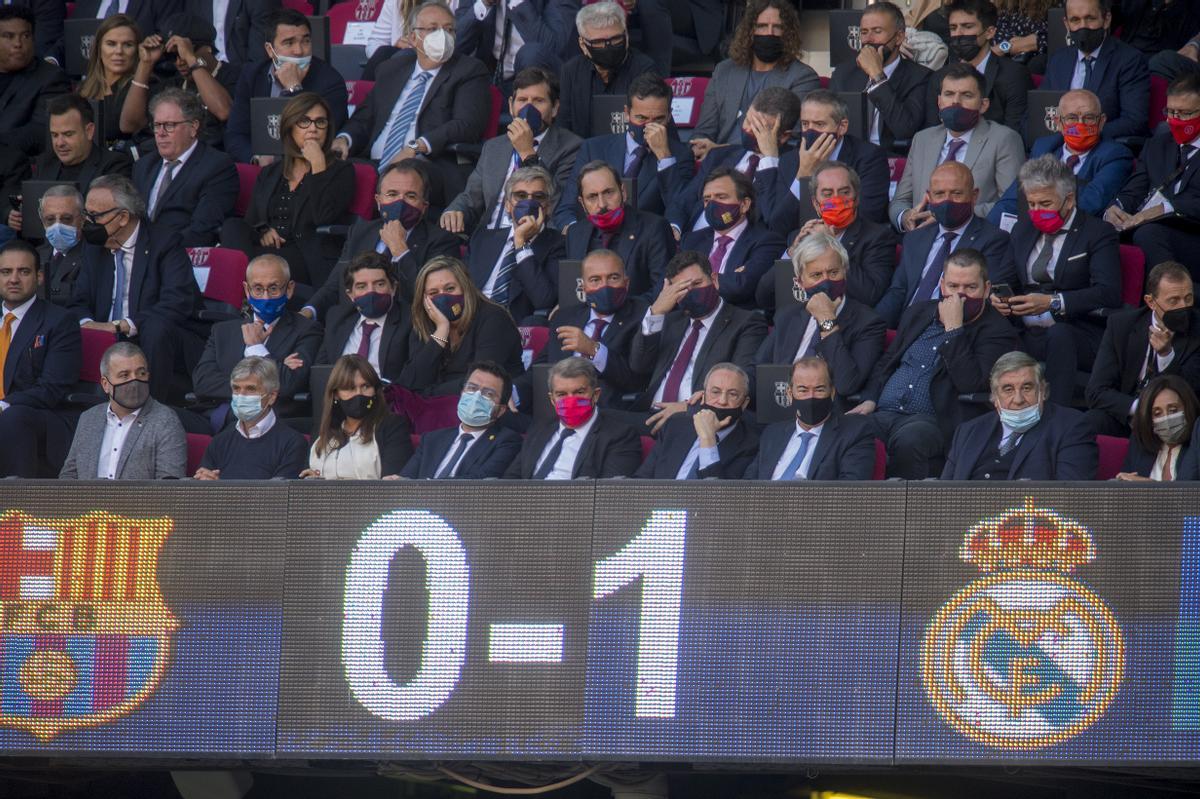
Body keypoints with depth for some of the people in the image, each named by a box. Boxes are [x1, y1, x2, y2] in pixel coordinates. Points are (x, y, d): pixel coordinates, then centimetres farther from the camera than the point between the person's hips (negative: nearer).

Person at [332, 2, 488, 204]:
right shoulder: (391, 70, 25)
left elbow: (467, 125, -6)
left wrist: (416, 147, -19)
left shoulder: (469, 72, 9)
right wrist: (344, 139, 0)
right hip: (373, 166, 5)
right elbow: (363, 120, 25)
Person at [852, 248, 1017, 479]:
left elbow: (969, 383, -12)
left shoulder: (997, 332, 2)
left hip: (933, 421, -5)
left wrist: (953, 328, -12)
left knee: (909, 439, -40)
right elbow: (887, 363, 27)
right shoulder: (919, 312, 22)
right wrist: (870, 399, 9)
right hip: (882, 414, 5)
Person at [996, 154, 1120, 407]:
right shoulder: (1022, 230, 21)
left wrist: (1053, 303, -22)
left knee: (1058, 333, -39)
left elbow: (1108, 294, -11)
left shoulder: (1097, 233, 2)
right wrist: (1000, 298, -2)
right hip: (1026, 336, 4)